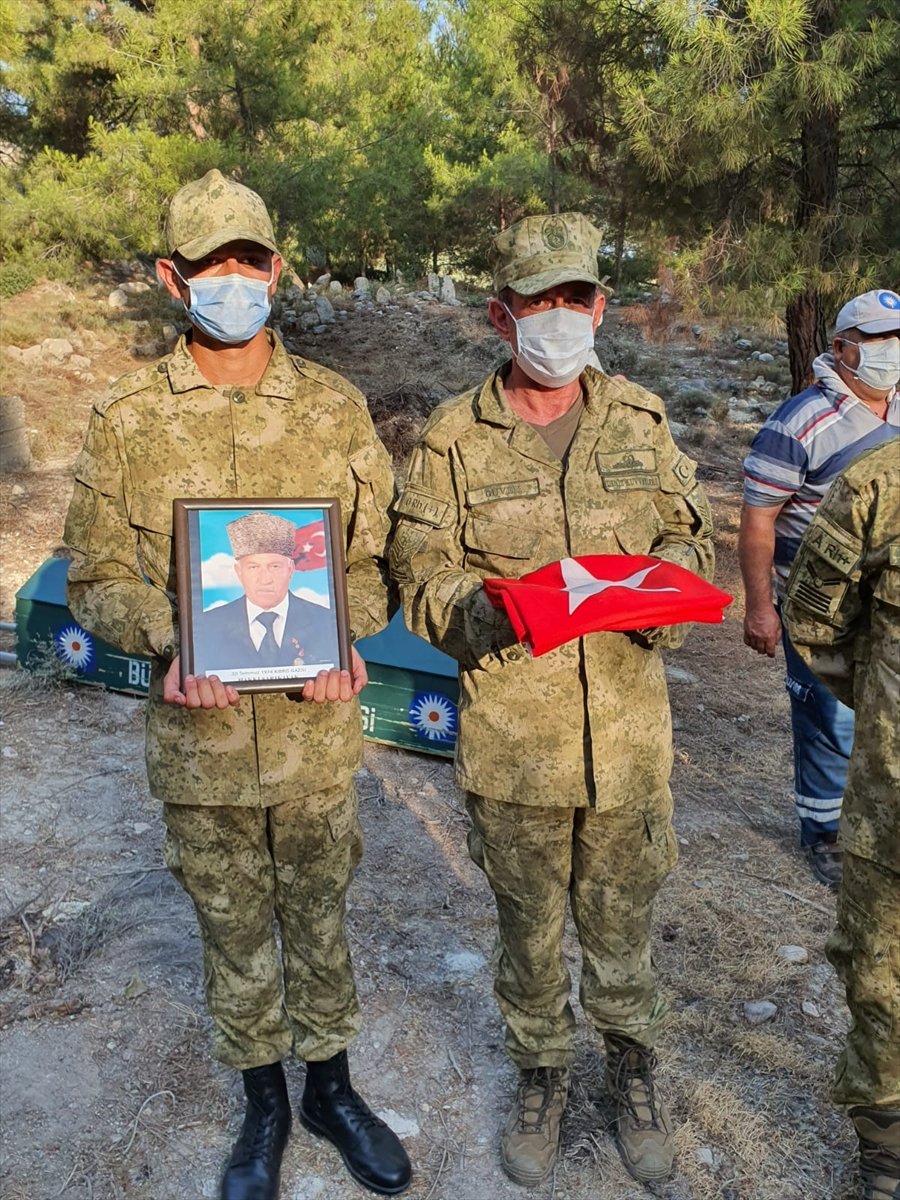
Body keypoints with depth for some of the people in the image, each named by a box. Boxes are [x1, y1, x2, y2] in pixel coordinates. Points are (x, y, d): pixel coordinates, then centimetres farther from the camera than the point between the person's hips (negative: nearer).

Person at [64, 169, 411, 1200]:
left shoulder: (334, 406, 0)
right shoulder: (126, 421, -3)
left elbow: (375, 549, 4)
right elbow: (97, 577, 0)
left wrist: (346, 636, -15)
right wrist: (169, 643, -19)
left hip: (317, 722, 1)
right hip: (199, 733, 0)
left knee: (318, 918, 18)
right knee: (233, 933, 17)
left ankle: (330, 1089, 42)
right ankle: (263, 1105, 42)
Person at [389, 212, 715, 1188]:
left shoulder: (640, 420, 5)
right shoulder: (452, 438, -4)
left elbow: (689, 533, 12)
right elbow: (421, 577, -4)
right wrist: (484, 610, -25)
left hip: (629, 731, 2)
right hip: (512, 739, -1)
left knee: (621, 917, 18)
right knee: (528, 926, 17)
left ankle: (632, 1061, 46)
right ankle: (540, 1071, 44)